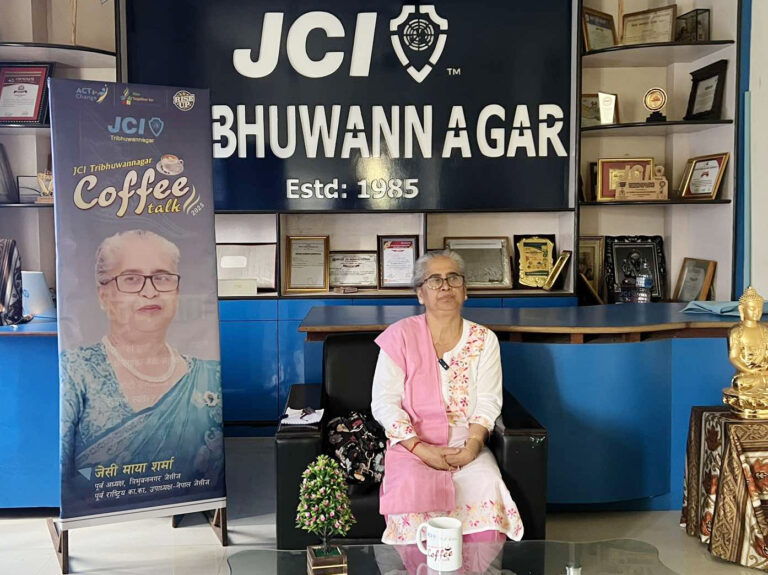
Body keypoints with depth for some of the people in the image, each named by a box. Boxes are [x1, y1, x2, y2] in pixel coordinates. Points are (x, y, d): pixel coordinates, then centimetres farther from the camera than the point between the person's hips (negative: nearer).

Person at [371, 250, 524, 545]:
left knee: (488, 487, -27)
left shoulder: (484, 340, 8)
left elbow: (488, 402, 3)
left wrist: (473, 444, -17)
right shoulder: (400, 336, -1)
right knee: (415, 489, -32)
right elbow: (384, 402, -5)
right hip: (413, 444, -2)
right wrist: (421, 449, -16)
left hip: (467, 445, 2)